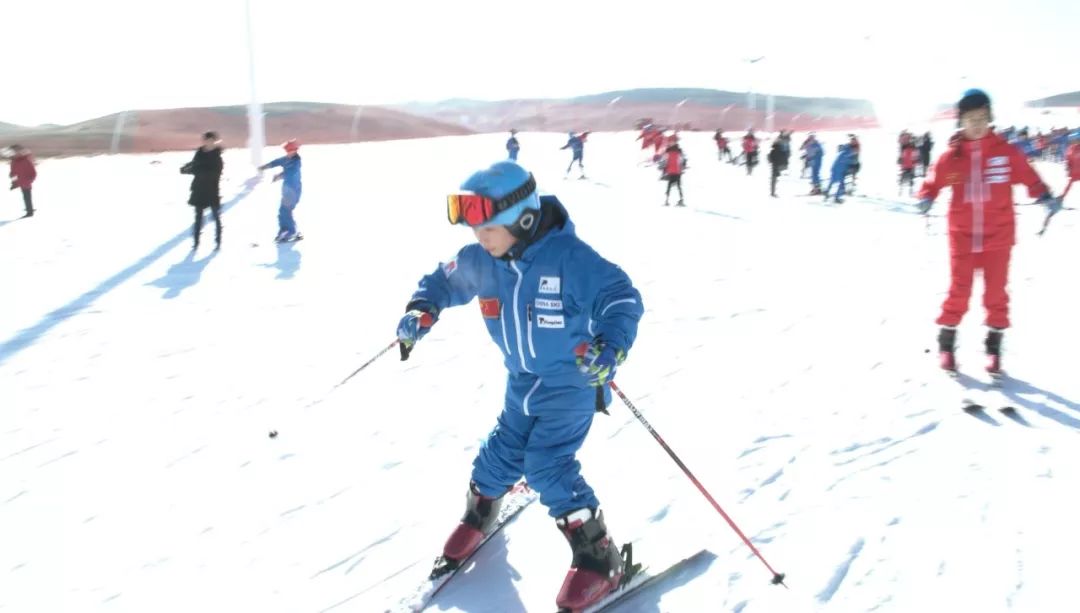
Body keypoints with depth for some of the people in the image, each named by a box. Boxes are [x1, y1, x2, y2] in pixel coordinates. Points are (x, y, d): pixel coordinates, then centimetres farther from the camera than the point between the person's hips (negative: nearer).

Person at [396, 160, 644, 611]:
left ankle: (598, 558, 4)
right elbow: (446, 280, 12)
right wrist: (421, 311, -5)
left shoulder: (569, 256, -27)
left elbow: (621, 297, -27)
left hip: (572, 383, -6)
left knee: (547, 465, -12)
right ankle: (479, 513, 44)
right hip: (521, 382, 6)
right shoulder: (479, 260, -8)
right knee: (501, 453, 12)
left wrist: (610, 345, -44)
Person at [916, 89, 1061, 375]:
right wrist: (926, 198, -16)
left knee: (996, 294, 7)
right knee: (959, 293, 3)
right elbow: (934, 180, 3)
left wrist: (1045, 196, -8)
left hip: (998, 235, 1)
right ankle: (946, 343, 19)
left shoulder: (1005, 151, -2)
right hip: (962, 235, -1)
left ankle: (993, 347, 21)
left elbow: (1028, 176, 6)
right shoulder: (952, 155, -4)